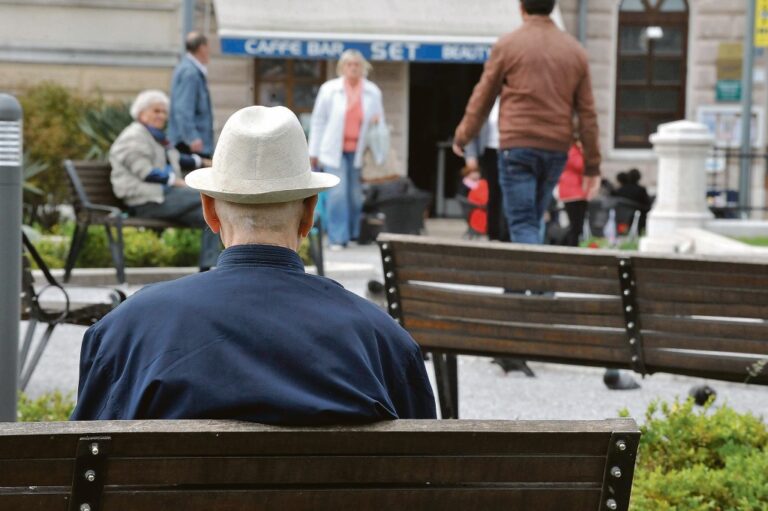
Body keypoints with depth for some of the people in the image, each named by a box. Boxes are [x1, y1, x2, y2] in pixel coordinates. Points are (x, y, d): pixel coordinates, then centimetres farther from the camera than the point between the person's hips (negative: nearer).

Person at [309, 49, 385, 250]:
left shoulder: (372, 92, 6)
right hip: (334, 150, -2)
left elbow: (379, 119, 17)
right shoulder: (329, 89, 2)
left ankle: (354, 234, 17)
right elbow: (318, 121, 5)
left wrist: (377, 123, -10)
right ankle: (338, 238, -5)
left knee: (355, 194, 4)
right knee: (338, 192, -10)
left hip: (358, 151, 2)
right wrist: (314, 152, 3)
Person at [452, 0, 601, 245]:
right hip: (556, 150, 4)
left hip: (517, 146, -4)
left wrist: (462, 136, 20)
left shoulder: (507, 46, -2)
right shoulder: (575, 51, 8)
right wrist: (592, 165, 10)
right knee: (532, 220, 16)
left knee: (523, 223, -5)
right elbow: (587, 113, 7)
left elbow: (482, 98, 4)